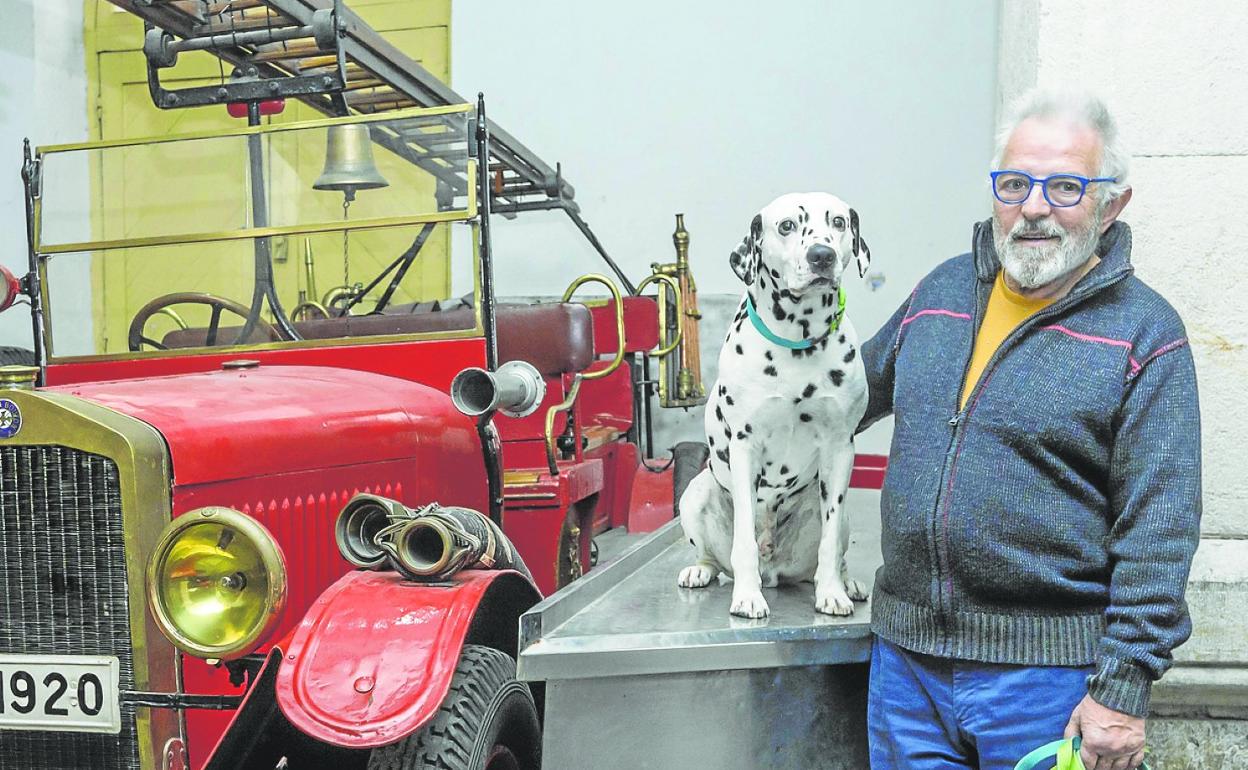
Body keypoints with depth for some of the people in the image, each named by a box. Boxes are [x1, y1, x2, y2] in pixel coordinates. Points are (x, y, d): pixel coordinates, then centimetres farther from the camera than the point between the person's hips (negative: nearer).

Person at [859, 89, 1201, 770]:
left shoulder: (1144, 332, -7)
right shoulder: (942, 291, 8)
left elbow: (1158, 528, -11)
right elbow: (867, 387, 26)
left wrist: (1123, 689, -15)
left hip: (1049, 672, -4)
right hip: (906, 657, 5)